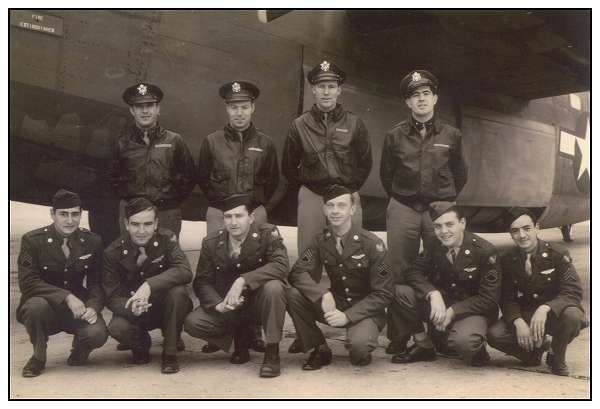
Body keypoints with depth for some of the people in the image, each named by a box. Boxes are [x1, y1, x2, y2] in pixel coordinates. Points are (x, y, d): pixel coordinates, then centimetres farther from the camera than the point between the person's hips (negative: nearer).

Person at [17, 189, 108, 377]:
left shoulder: (92, 241, 0)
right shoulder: (32, 240, -8)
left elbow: (97, 282, 2)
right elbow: (27, 283, -17)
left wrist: (93, 307, -20)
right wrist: (66, 297, -28)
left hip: (78, 307, 1)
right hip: (47, 306, -1)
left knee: (98, 333, -28)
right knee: (36, 305, -36)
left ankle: (79, 351, 13)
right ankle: (38, 357, -5)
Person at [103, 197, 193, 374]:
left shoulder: (167, 239, -13)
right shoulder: (113, 252, -11)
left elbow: (185, 271, -28)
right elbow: (112, 297, -13)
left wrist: (149, 285, -41)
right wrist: (132, 308, -36)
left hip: (165, 306, 0)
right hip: (133, 310, 0)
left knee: (178, 292, -32)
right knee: (117, 328, -31)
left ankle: (170, 354, -14)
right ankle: (141, 344, 7)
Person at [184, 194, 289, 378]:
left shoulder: (267, 233, -13)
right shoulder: (211, 242, -3)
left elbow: (281, 265, -28)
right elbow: (202, 281, -4)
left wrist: (243, 280, -36)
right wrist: (217, 304, -24)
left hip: (258, 300, -3)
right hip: (228, 305, 3)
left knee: (273, 287, -35)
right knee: (192, 323, -19)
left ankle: (272, 352, -18)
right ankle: (241, 335, 9)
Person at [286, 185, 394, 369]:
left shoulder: (372, 243, -15)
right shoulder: (321, 240, -2)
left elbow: (383, 294, -14)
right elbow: (298, 272, -13)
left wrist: (348, 316, -24)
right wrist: (324, 295, -32)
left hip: (366, 310, -4)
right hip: (335, 305, 4)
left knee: (359, 344, -35)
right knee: (293, 295, -20)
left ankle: (360, 353, 5)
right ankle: (320, 350, -1)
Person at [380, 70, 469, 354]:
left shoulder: (451, 135, 3)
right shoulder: (395, 135, 2)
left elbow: (460, 175, 15)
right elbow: (386, 174, 13)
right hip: (402, 210, 0)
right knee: (400, 273, 2)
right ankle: (397, 337, 12)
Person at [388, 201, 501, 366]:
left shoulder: (485, 251, -15)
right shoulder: (435, 247, -1)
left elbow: (489, 299, -15)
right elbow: (413, 272, -5)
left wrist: (452, 311, -25)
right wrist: (433, 294, -25)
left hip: (473, 311, -5)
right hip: (441, 303, 5)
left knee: (463, 341, -39)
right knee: (399, 293, -19)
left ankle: (475, 349, 2)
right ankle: (424, 346, 1)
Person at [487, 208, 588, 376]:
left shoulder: (557, 254, -12)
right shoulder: (507, 260, -2)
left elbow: (573, 292, -20)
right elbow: (507, 298, -2)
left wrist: (545, 309, -37)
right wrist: (518, 322, -23)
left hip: (555, 314, -2)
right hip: (524, 316, 2)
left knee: (572, 316, -37)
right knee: (494, 334, -24)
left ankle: (557, 358, -5)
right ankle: (536, 348, 7)